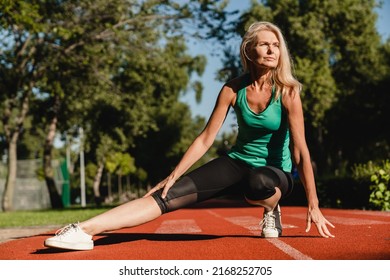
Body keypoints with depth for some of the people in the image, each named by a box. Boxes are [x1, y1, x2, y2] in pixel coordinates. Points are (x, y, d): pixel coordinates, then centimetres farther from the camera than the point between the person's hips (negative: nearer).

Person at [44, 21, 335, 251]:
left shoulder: (287, 91, -16)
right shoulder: (233, 89, -8)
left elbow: (300, 149, -17)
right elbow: (205, 139, -2)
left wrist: (313, 206, -18)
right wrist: (173, 176, -7)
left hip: (275, 173, -3)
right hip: (236, 161, 3)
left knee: (257, 183, -43)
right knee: (169, 195, -17)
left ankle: (272, 209, -6)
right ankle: (84, 230, -26)